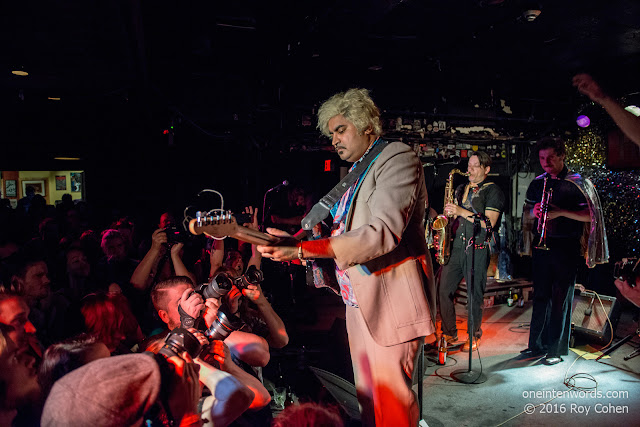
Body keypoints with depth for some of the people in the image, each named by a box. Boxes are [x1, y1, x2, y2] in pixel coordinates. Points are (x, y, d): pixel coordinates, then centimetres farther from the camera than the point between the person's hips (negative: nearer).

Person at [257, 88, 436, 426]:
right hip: (359, 304, 9)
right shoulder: (358, 173, 18)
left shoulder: (398, 157, -9)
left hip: (391, 303, -9)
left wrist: (303, 249, -29)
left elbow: (382, 233, -24)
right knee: (367, 399, 18)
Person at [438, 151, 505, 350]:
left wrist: (462, 212, -15)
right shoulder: (461, 189, 19)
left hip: (477, 249, -5)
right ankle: (449, 334, 17)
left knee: (475, 294, 2)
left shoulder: (493, 191, 0)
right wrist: (449, 213, 4)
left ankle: (474, 336, 22)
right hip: (455, 246, 6)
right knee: (444, 290, 1)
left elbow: (489, 222, -12)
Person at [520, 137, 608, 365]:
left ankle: (557, 350, 11)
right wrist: (534, 211, -6)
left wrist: (561, 212, -20)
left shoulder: (577, 183, -3)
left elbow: (590, 215, -8)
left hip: (566, 246, -4)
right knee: (540, 296, 9)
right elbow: (526, 213, 16)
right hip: (542, 244, 4)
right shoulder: (537, 183, 11)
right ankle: (537, 345, 19)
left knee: (561, 299, 0)